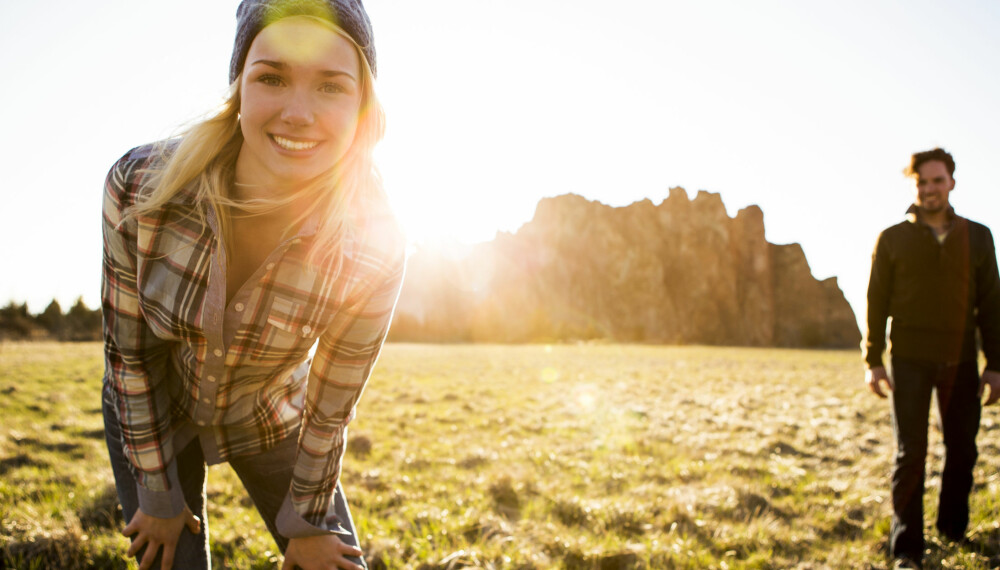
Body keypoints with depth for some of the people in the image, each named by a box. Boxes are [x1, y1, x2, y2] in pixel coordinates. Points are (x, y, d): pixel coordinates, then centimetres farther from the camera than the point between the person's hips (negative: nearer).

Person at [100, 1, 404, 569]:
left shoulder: (374, 249, -30)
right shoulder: (138, 185, -29)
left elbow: (330, 410, -16)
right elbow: (129, 352, -16)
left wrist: (305, 523, -3)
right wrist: (158, 495, -7)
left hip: (271, 425, 1)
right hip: (154, 416, 0)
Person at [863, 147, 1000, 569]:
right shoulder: (893, 239, 2)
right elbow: (876, 302, 2)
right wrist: (872, 361, -3)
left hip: (960, 362, 2)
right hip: (910, 360, -2)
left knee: (962, 450, 9)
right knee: (910, 455, -2)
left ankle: (954, 531, 29)